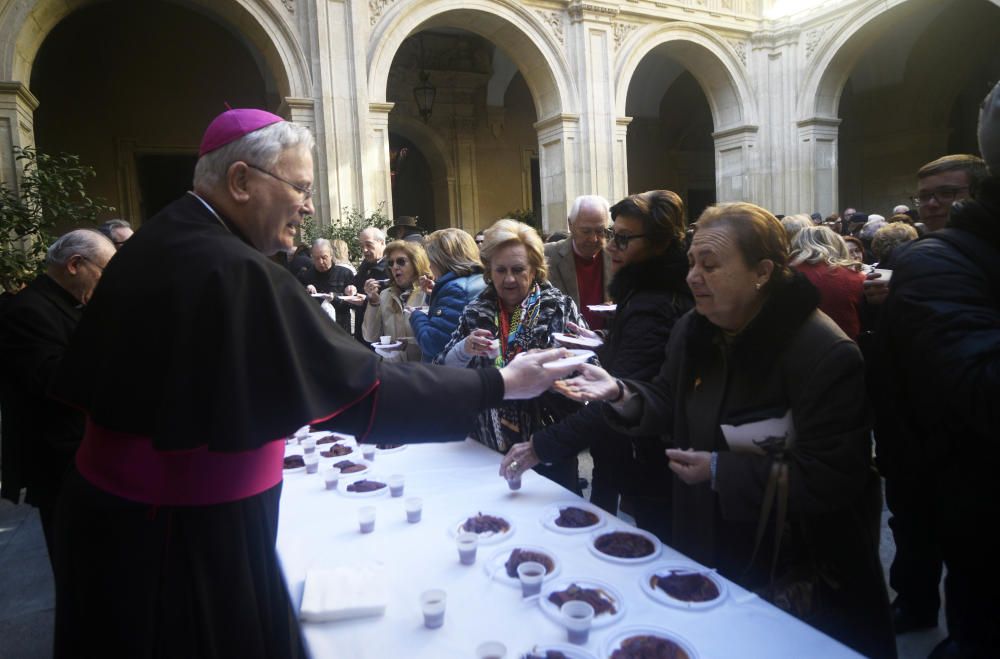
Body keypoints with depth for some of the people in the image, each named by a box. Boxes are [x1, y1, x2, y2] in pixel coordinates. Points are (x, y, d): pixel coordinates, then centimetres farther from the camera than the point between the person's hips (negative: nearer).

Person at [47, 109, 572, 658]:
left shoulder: (155, 243, 1)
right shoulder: (237, 273, -28)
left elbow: (82, 380, 10)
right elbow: (362, 389, -29)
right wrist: (498, 384, -22)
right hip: (190, 532, -9)